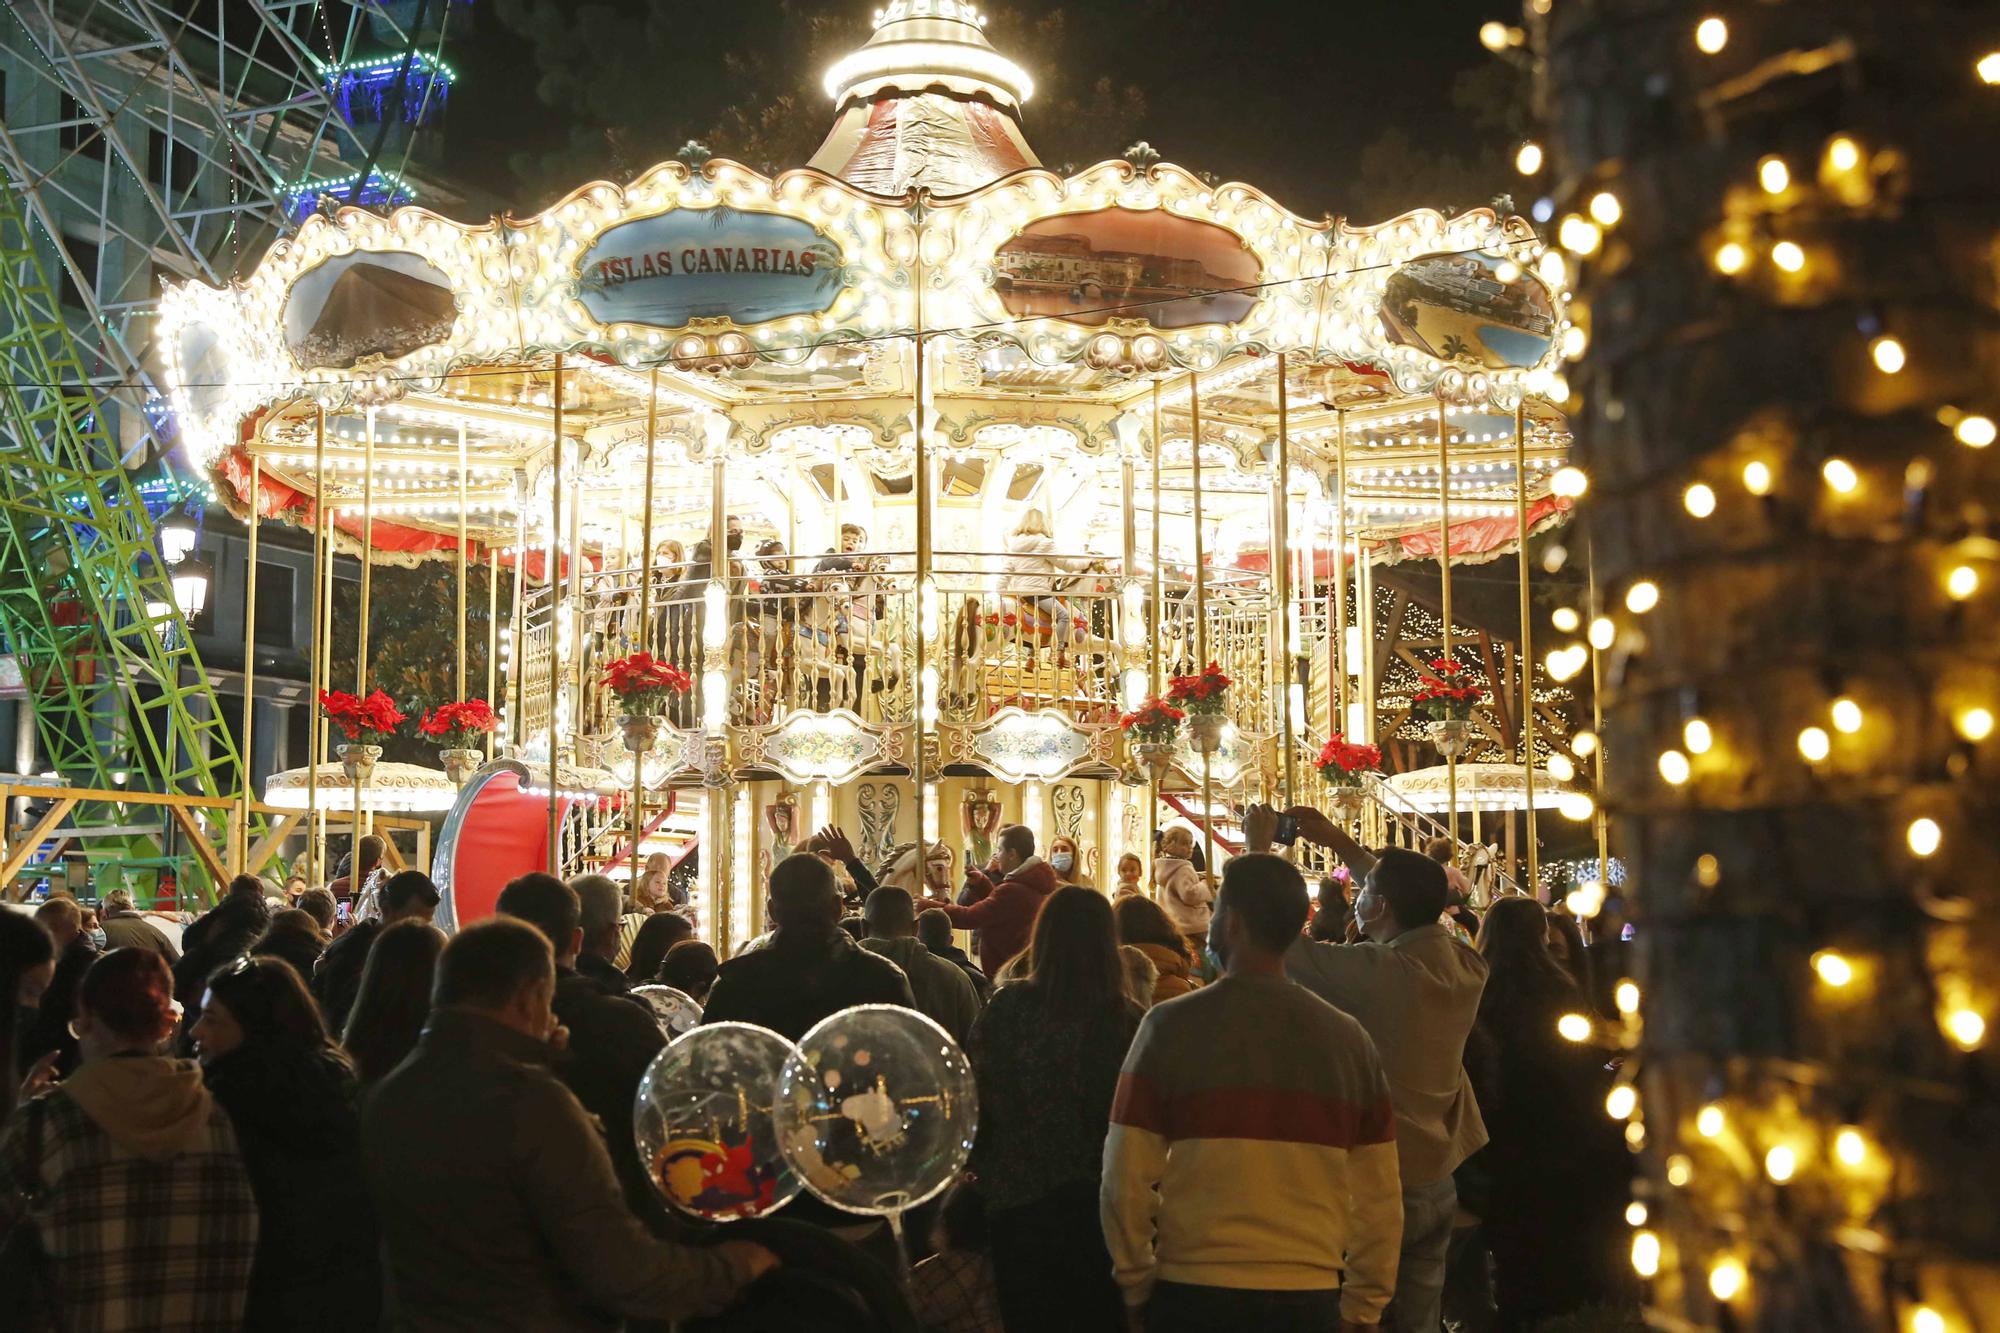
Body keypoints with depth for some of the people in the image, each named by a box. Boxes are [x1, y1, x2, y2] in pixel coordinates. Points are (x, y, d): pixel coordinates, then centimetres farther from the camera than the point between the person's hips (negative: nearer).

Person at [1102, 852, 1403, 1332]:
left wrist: (1135, 1281, 6)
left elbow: (1126, 1179, -8)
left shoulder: (1171, 1026, -8)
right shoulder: (1349, 1038, -1)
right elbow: (1380, 1198, 3)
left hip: (1193, 1292, -2)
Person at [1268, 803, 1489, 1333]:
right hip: (1437, 1184, 7)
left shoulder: (1376, 972, -23)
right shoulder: (1465, 966, -3)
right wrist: (1339, 842, 21)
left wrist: (1258, 847, -1)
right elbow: (1410, 897, 16)